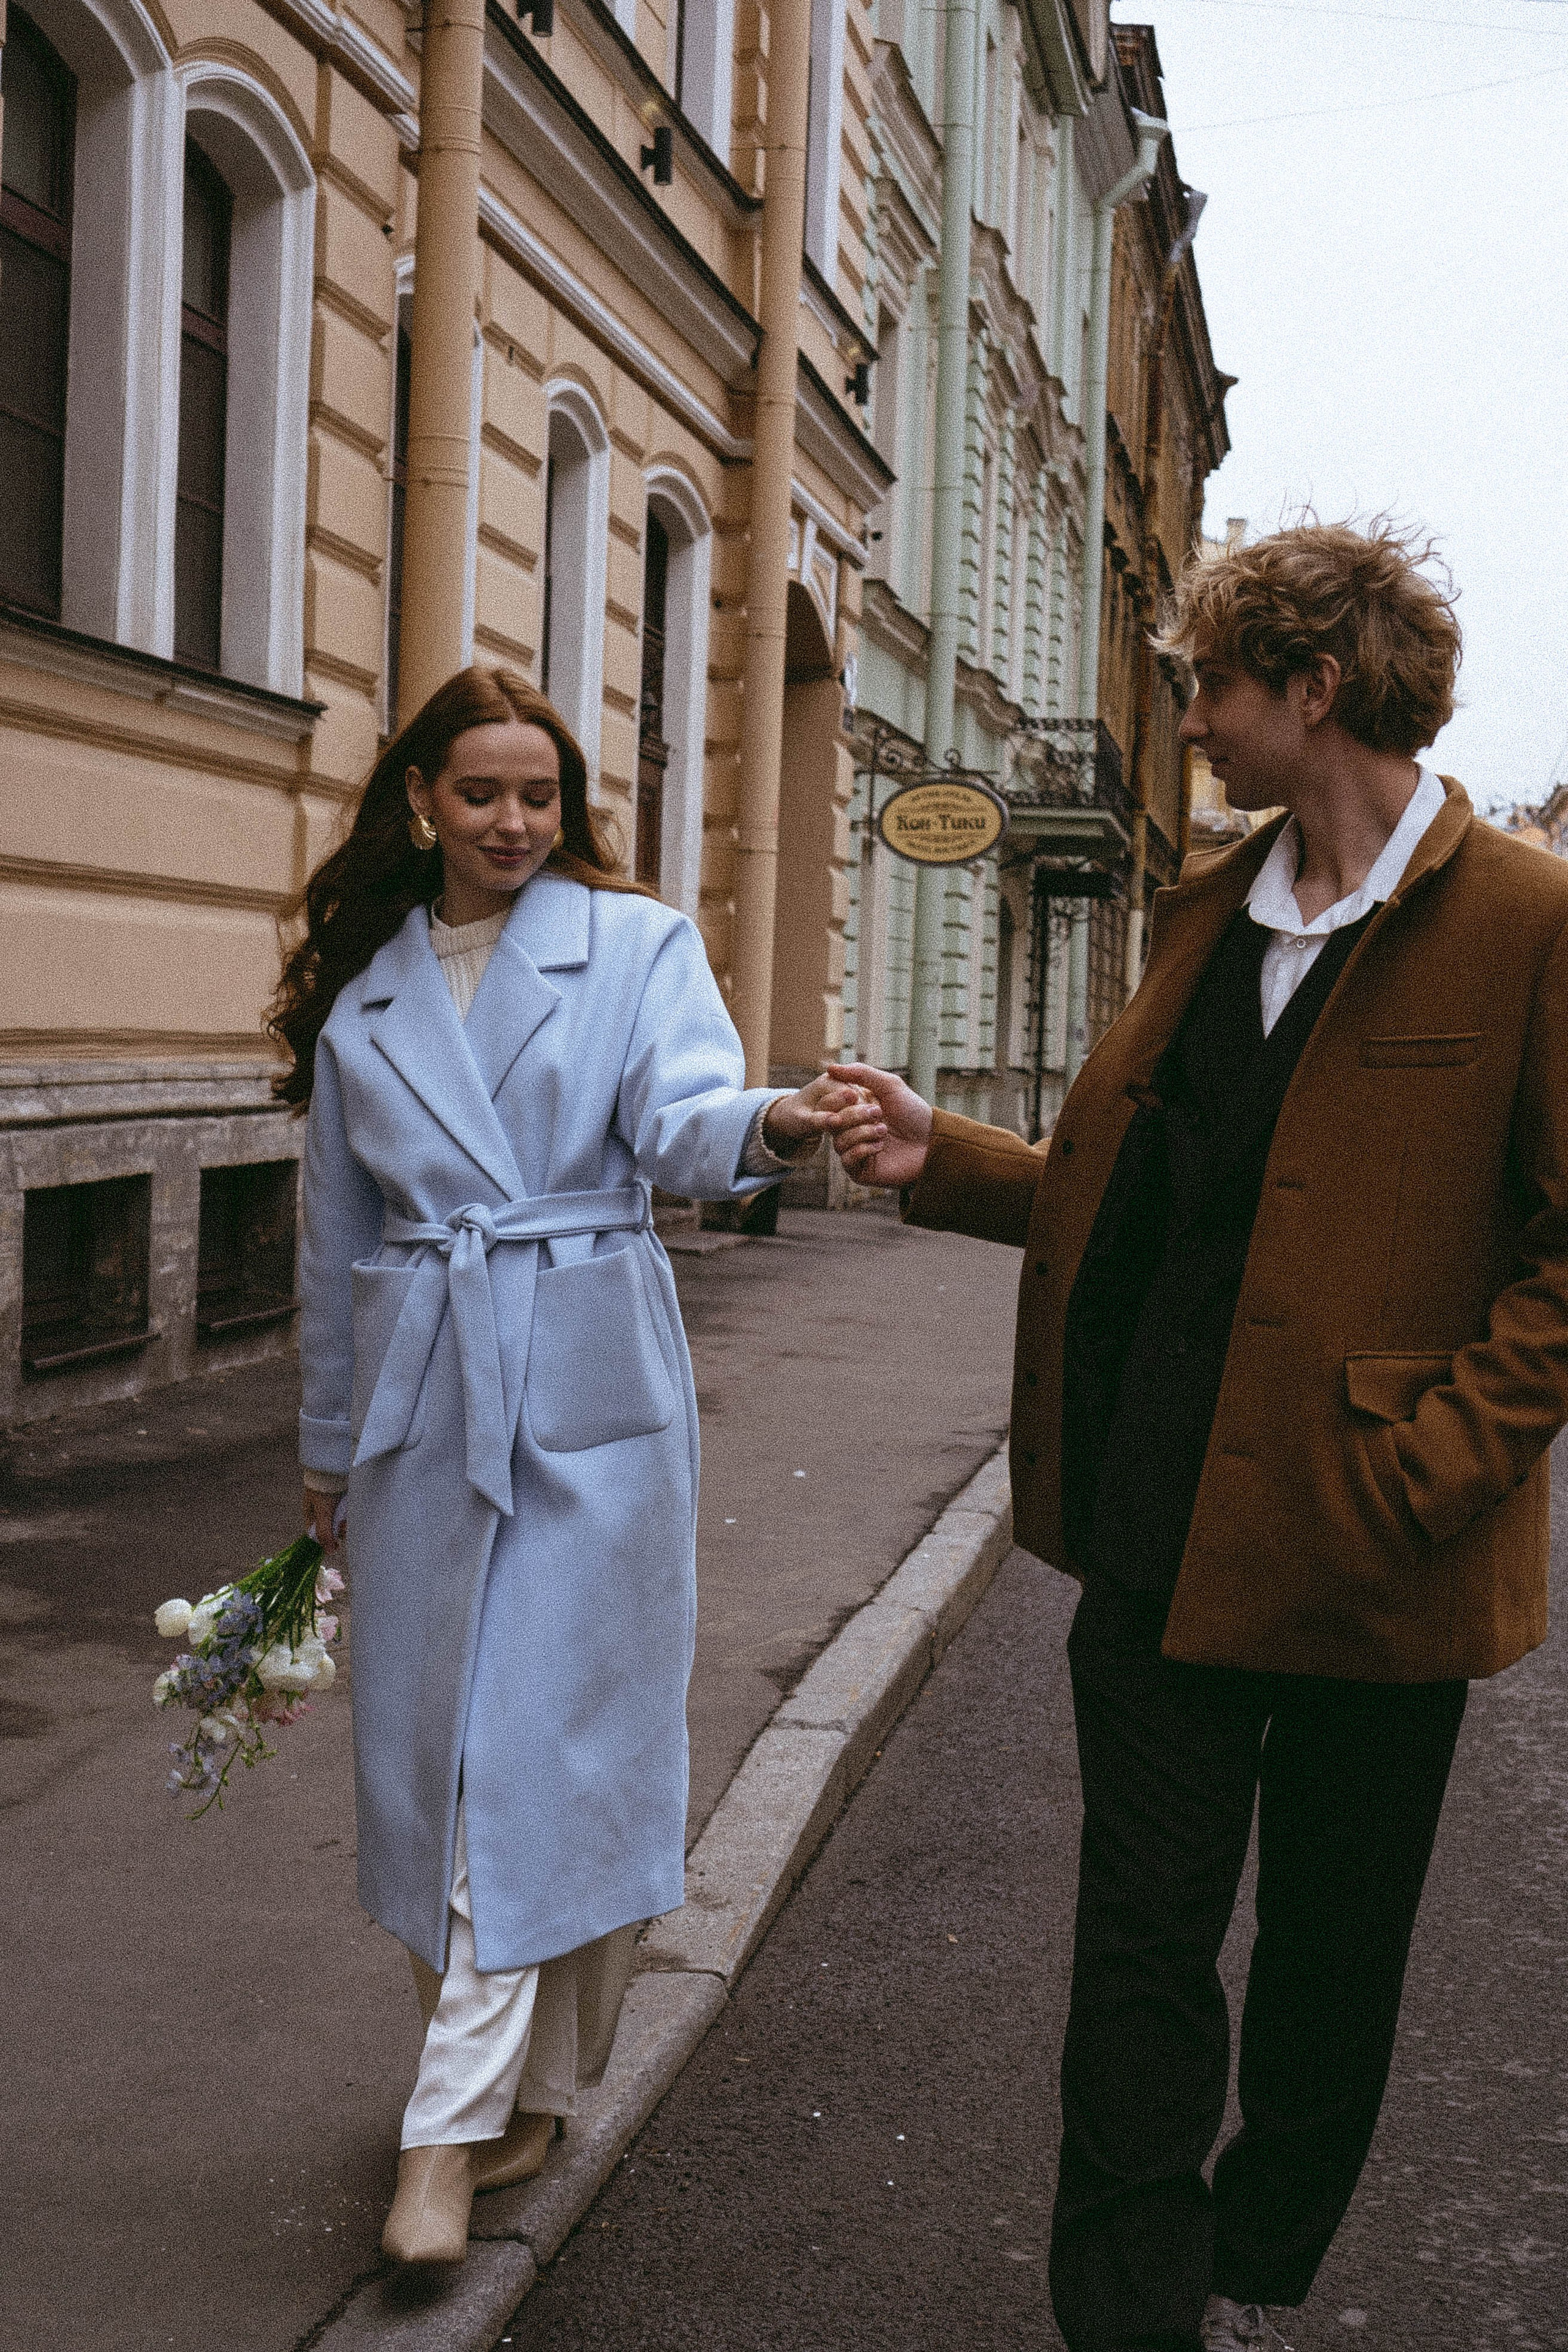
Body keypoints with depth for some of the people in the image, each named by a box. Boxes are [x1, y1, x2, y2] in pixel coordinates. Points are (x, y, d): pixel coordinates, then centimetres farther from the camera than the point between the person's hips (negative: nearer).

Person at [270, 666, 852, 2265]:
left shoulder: (638, 945, 1)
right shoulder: (362, 989, 10)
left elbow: (680, 1119, -17)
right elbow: (337, 1234, 15)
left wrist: (767, 1124, -41)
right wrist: (326, 1447, 18)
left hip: (585, 1391, -3)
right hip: (420, 1396, 4)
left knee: (540, 1740, -4)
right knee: (427, 1739, 7)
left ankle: (455, 2128, 3)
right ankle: (517, 2092, 24)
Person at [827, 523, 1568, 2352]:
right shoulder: (1204, 911, 10)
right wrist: (938, 1162, 6)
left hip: (1369, 1556, -4)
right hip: (1163, 1531, 5)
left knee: (1329, 1958, 14)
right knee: (1143, 1930, 8)